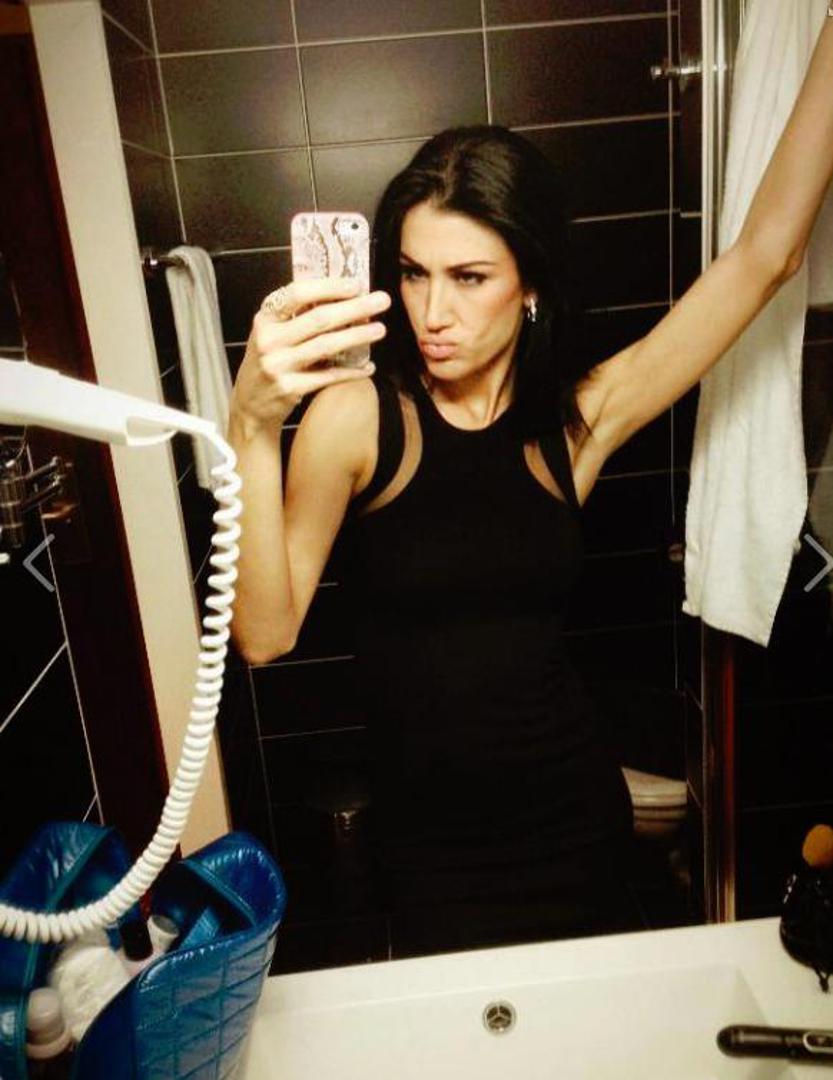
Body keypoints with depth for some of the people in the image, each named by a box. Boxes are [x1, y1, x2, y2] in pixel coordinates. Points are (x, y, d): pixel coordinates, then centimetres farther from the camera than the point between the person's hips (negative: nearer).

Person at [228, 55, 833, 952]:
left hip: (574, 812, 2)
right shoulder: (355, 418, -14)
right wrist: (253, 428, -36)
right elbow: (265, 634, -23)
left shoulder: (580, 418, -7)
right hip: (429, 835, -2)